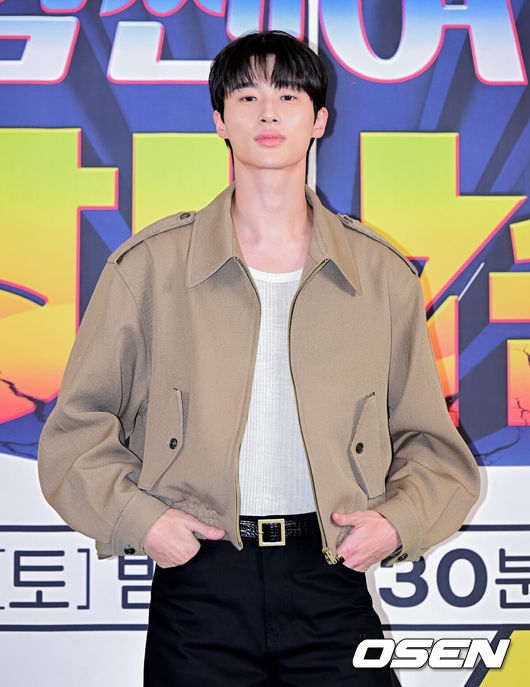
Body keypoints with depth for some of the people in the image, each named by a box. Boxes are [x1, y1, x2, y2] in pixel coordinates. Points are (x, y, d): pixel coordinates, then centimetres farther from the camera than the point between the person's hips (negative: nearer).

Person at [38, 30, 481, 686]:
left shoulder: (383, 275, 7)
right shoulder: (149, 265, 2)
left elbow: (433, 445, 14)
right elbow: (76, 430, 7)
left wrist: (398, 520, -3)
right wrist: (137, 518, -7)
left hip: (331, 582, 1)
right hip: (199, 581, -1)